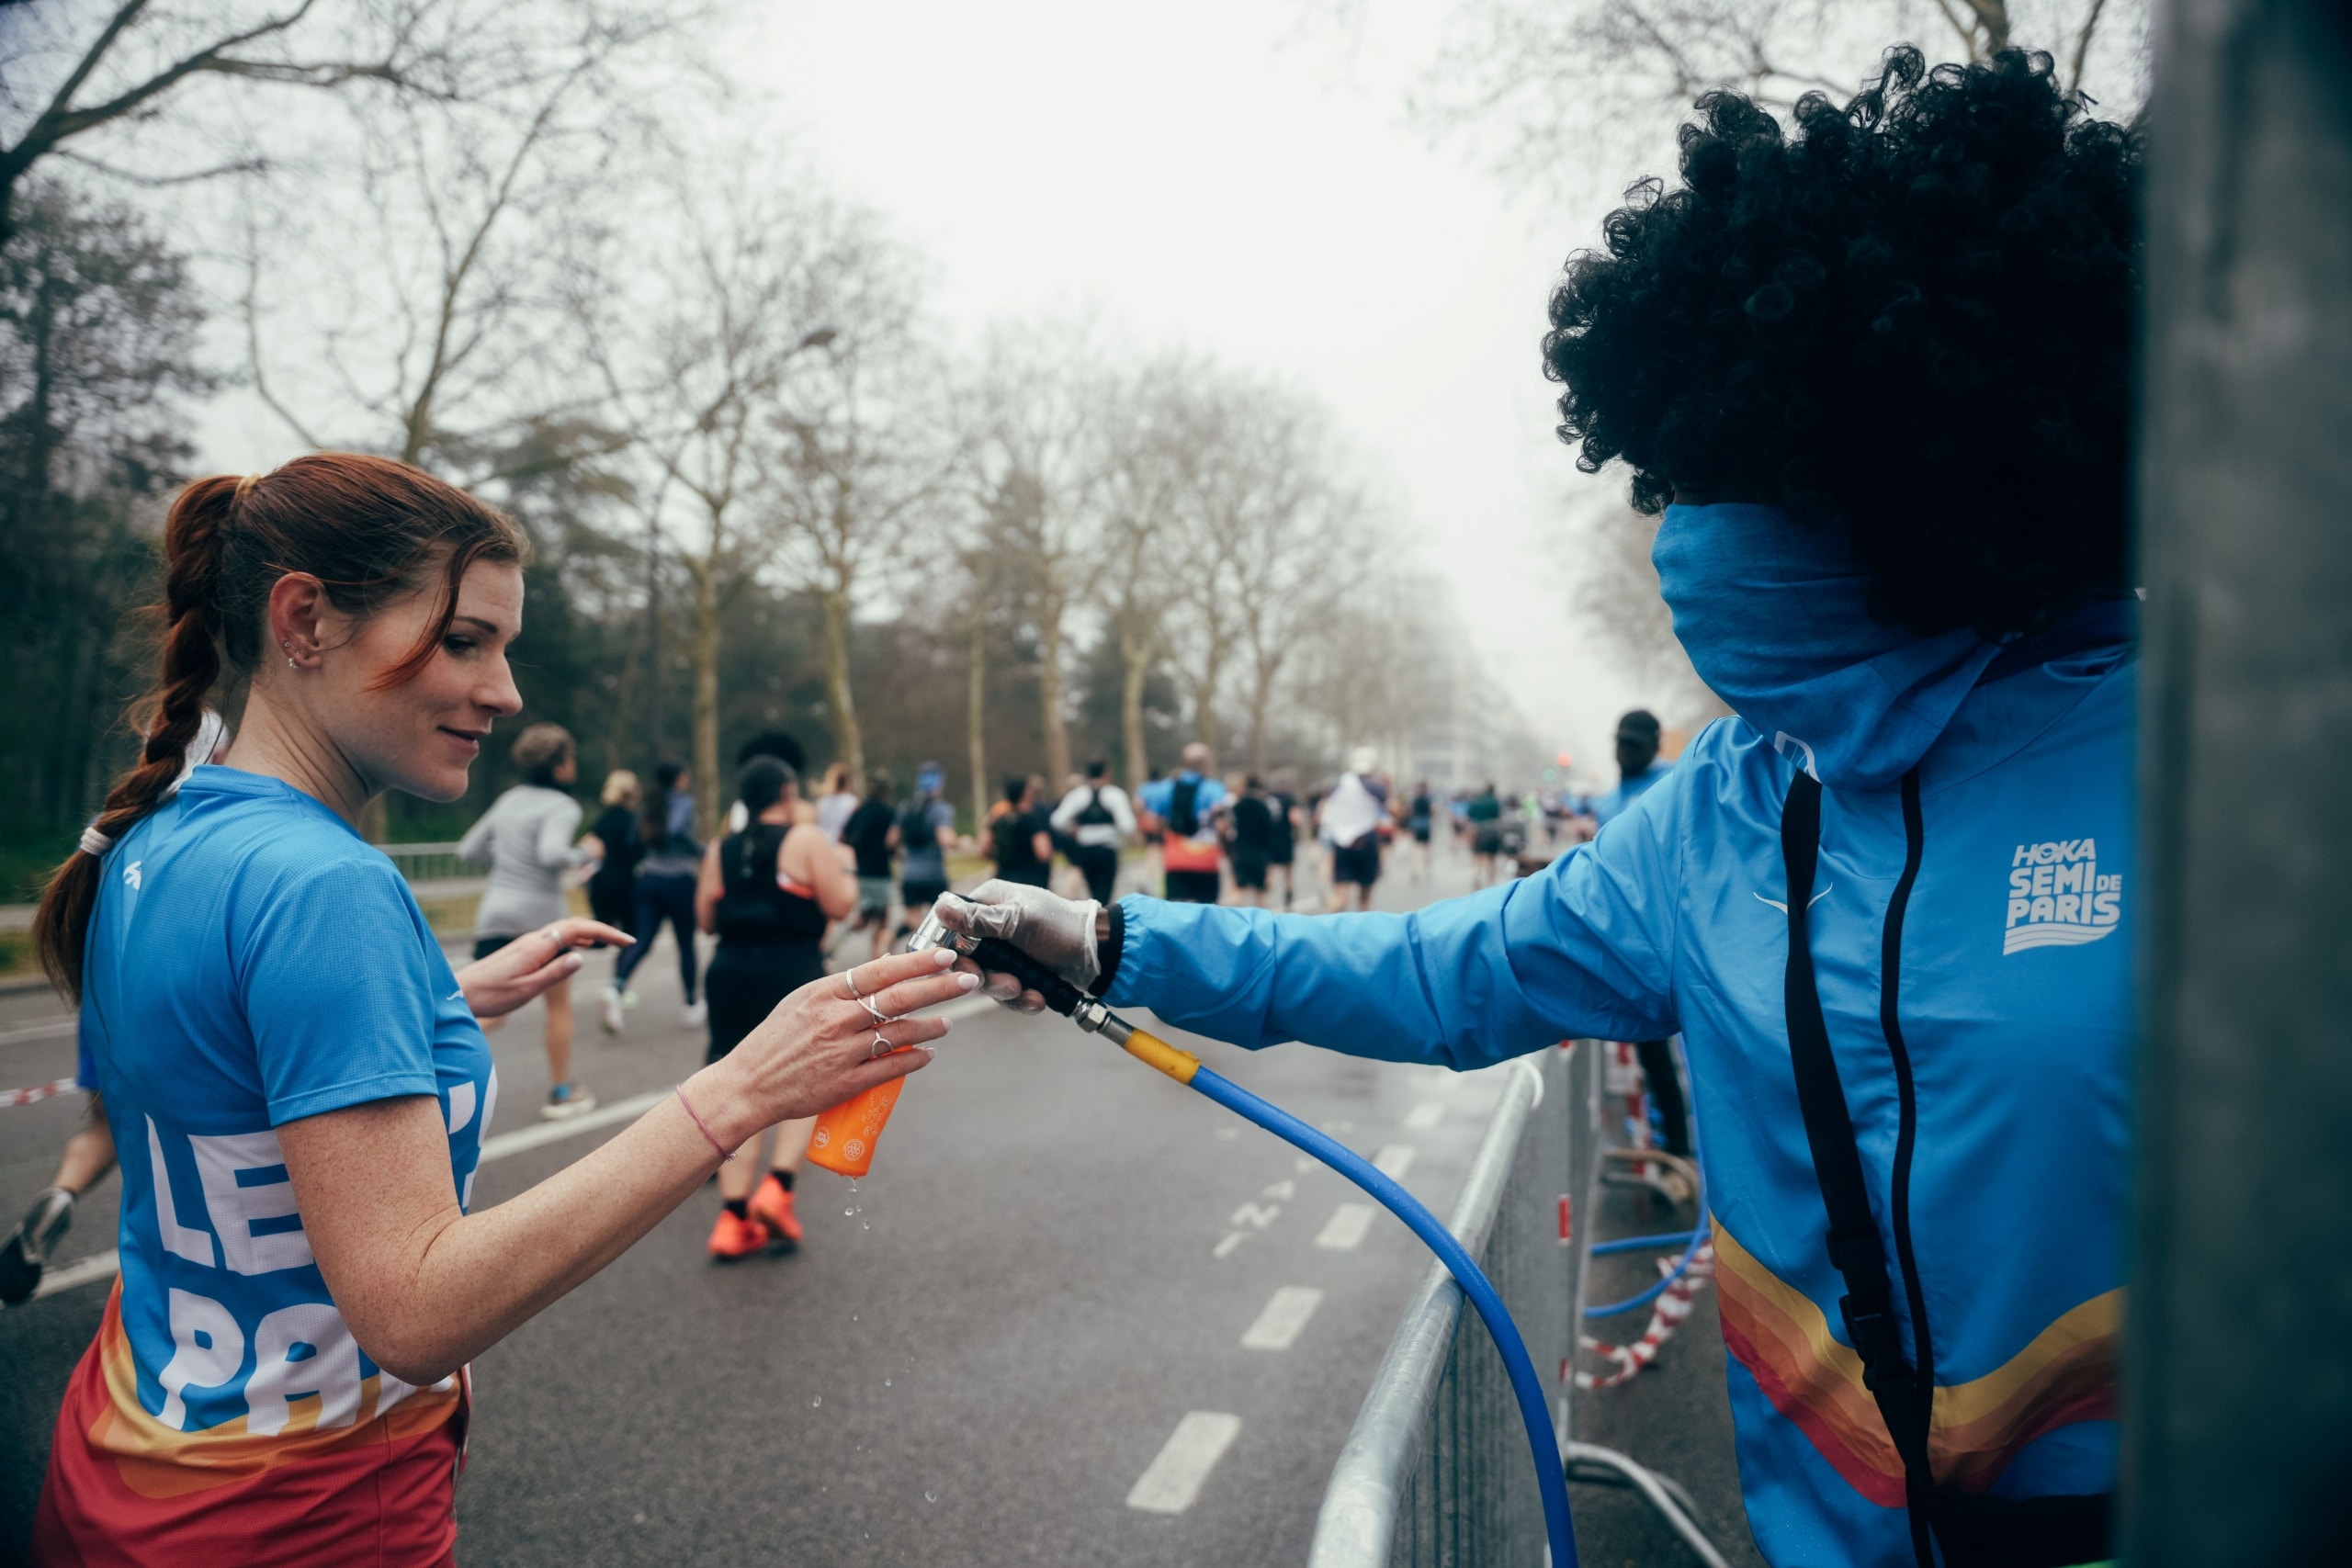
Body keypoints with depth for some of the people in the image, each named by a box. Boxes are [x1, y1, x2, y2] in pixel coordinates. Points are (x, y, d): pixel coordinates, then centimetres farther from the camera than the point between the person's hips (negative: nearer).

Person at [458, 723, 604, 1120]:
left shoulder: (509, 800, 11)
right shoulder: (561, 806, -10)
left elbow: (469, 849, 15)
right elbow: (552, 853, -26)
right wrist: (585, 852, -9)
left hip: (495, 913, 5)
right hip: (540, 914, -5)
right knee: (559, 1004, 14)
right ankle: (562, 1093, 23)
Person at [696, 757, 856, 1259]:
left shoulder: (721, 850, 8)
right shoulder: (807, 839, -6)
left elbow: (706, 919, 9)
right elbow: (839, 904, -11)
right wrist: (847, 873, 9)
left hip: (731, 973, 4)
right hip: (793, 973, -4)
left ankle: (734, 1216, 5)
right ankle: (778, 1187, -9)